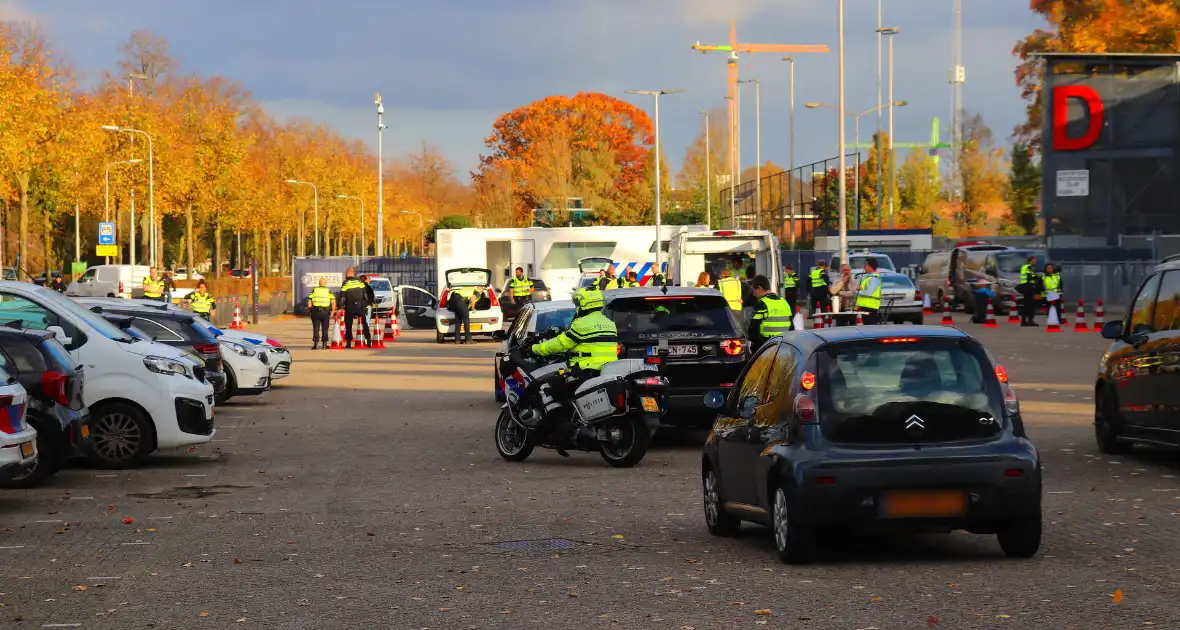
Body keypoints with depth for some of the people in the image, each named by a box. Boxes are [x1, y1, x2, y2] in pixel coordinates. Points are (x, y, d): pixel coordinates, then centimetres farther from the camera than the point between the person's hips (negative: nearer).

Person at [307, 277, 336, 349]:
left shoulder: (314, 291, 5)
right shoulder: (328, 291, 4)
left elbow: (309, 301, -2)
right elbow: (333, 302, -5)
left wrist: (310, 310, 7)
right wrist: (332, 311, 2)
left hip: (316, 311, 0)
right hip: (325, 312, 0)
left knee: (316, 329, 3)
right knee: (325, 329, 10)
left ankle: (316, 344, -2)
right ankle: (324, 344, 11)